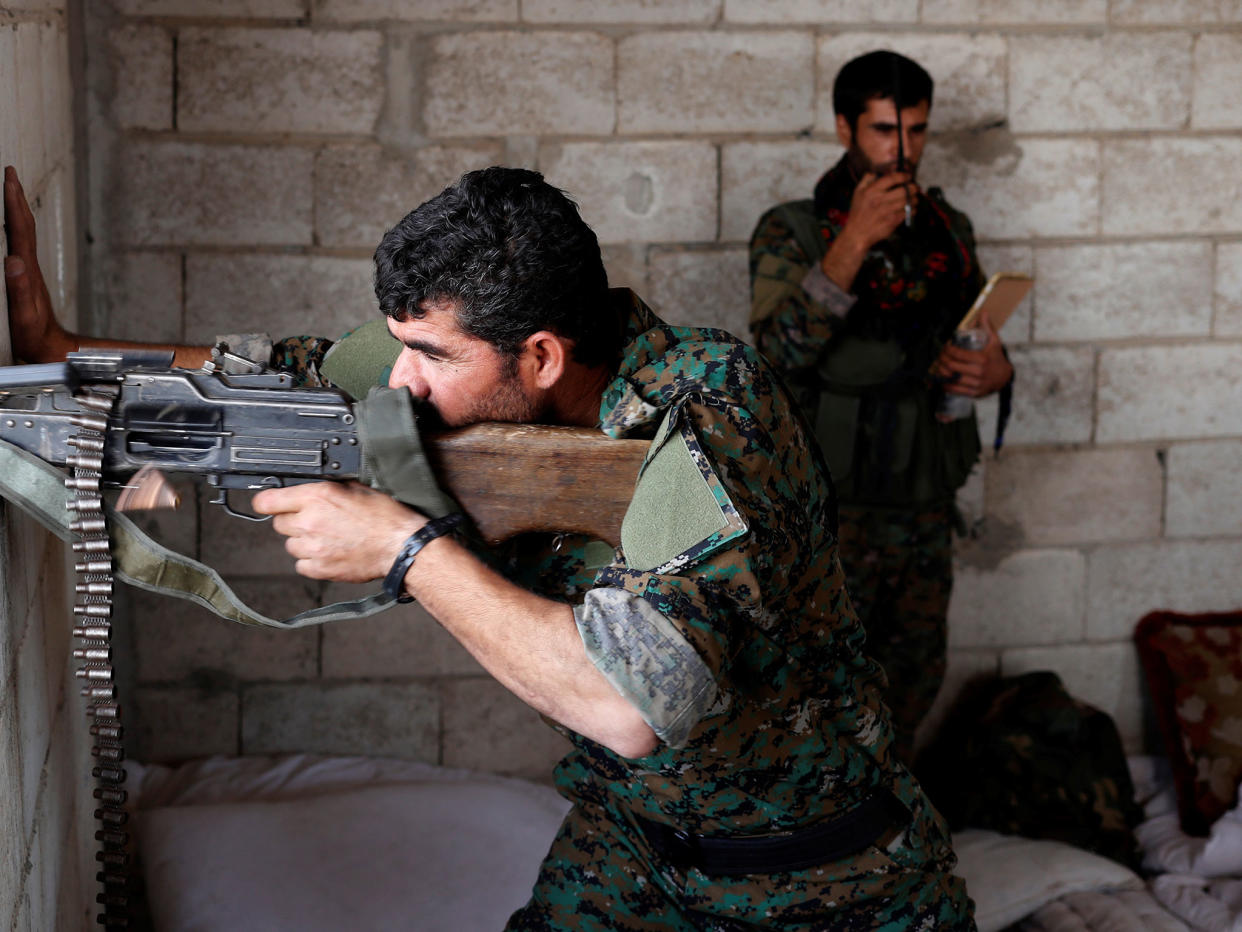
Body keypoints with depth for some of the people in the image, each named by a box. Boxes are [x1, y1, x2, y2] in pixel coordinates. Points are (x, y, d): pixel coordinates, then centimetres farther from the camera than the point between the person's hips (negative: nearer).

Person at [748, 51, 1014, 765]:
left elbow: (985, 338, 17)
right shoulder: (792, 233, -10)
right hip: (830, 511, -5)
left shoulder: (949, 231, 6)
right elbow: (778, 353, -25)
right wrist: (855, 242, -30)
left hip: (925, 506, 6)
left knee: (916, 675, 18)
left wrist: (996, 371, -7)